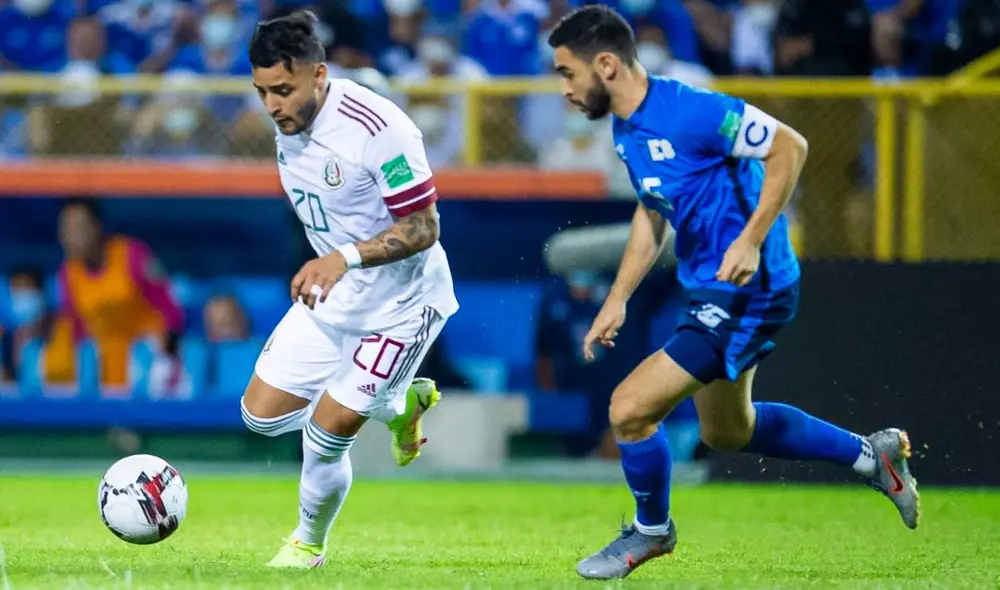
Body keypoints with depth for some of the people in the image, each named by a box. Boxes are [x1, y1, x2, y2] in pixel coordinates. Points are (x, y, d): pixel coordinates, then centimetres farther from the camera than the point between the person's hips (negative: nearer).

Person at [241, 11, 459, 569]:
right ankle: (402, 402, 25)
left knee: (326, 434, -8)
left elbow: (423, 228, -26)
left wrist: (344, 258, -37)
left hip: (400, 305, -8)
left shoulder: (378, 128, -29)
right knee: (262, 414, 4)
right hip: (329, 299, 8)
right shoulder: (289, 123, -5)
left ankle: (309, 542, 22)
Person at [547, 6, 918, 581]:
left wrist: (751, 240, -27)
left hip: (747, 293, -11)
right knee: (727, 431, 26)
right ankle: (871, 454, 38)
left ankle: (651, 531, 14)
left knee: (630, 408, -12)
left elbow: (790, 146, -22)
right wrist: (617, 299, 14)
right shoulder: (627, 129, 6)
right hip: (709, 292, 11)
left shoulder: (686, 111, -24)